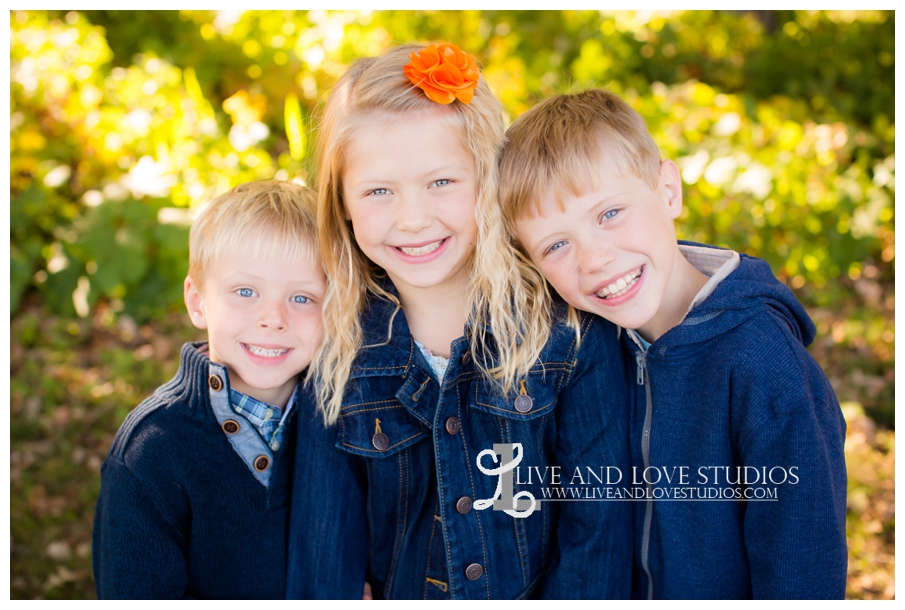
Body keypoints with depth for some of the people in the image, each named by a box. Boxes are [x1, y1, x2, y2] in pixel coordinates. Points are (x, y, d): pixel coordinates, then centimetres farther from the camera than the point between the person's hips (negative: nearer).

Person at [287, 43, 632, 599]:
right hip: (402, 595, 1)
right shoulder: (335, 364, -5)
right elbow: (323, 560, -1)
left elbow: (598, 538, -8)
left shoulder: (574, 336, -10)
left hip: (542, 595, 0)